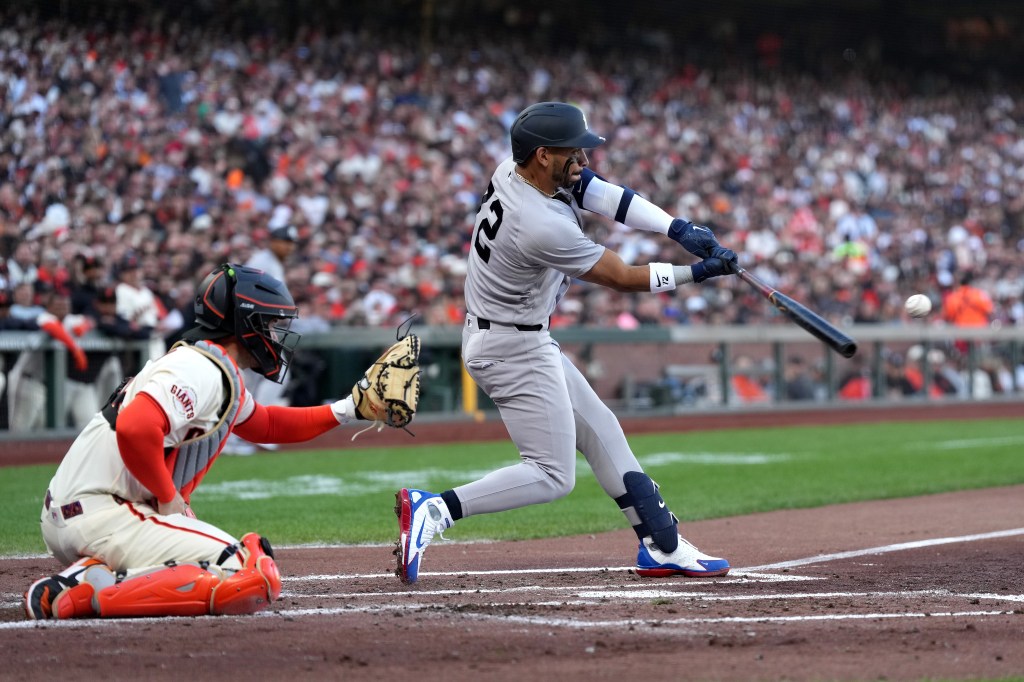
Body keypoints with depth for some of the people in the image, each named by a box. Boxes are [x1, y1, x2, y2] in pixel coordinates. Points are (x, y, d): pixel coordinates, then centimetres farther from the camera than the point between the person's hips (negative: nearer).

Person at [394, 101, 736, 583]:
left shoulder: (515, 170, -6)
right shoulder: (544, 227, -30)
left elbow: (603, 194, -4)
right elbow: (623, 278, -18)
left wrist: (679, 229, -14)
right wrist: (698, 272, -9)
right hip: (515, 350, -10)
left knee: (600, 432, 16)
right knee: (553, 475, -5)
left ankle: (662, 547, 23)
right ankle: (433, 510, -14)